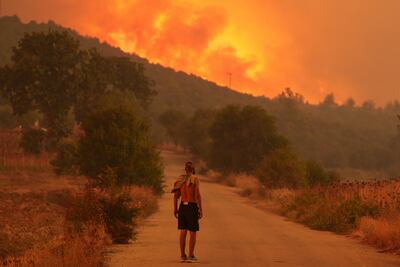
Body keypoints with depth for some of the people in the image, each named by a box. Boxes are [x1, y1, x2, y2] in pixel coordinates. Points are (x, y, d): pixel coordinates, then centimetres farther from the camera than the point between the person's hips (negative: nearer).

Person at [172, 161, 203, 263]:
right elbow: (197, 195, -18)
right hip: (192, 207, -5)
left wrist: (175, 209, 14)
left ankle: (182, 255, 8)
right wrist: (201, 210, -13)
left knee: (183, 232, 9)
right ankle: (191, 256, -3)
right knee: (193, 233, 1)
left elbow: (176, 195, 6)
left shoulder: (181, 179, 7)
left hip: (182, 207, 5)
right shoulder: (195, 179, -11)